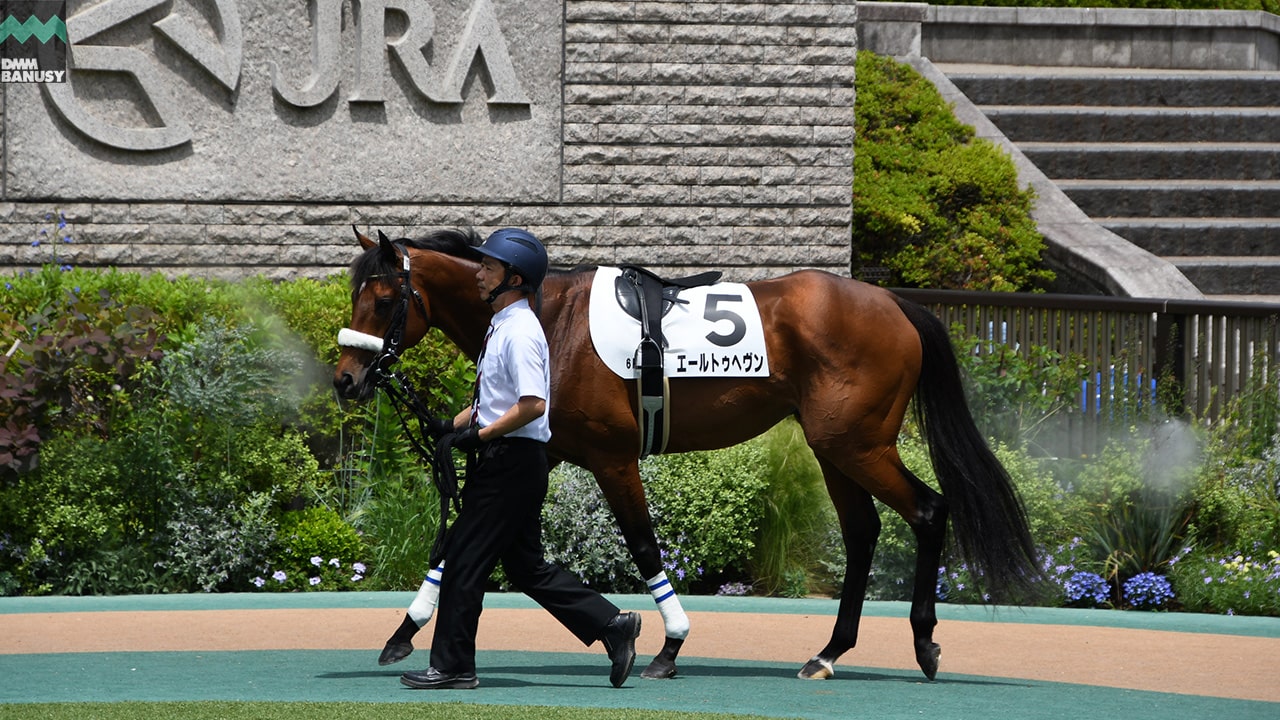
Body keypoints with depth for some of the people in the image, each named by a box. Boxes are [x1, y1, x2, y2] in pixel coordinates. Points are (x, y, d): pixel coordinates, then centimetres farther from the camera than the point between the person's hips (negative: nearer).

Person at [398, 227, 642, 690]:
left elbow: (533, 404, -24)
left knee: (465, 560, -5)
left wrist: (480, 434, -20)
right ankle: (611, 625, 12)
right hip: (506, 462, 10)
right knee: (526, 567, 12)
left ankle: (452, 666, -1)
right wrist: (453, 424, 11)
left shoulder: (520, 332, -15)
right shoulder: (501, 327, 16)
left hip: (512, 460, -10)